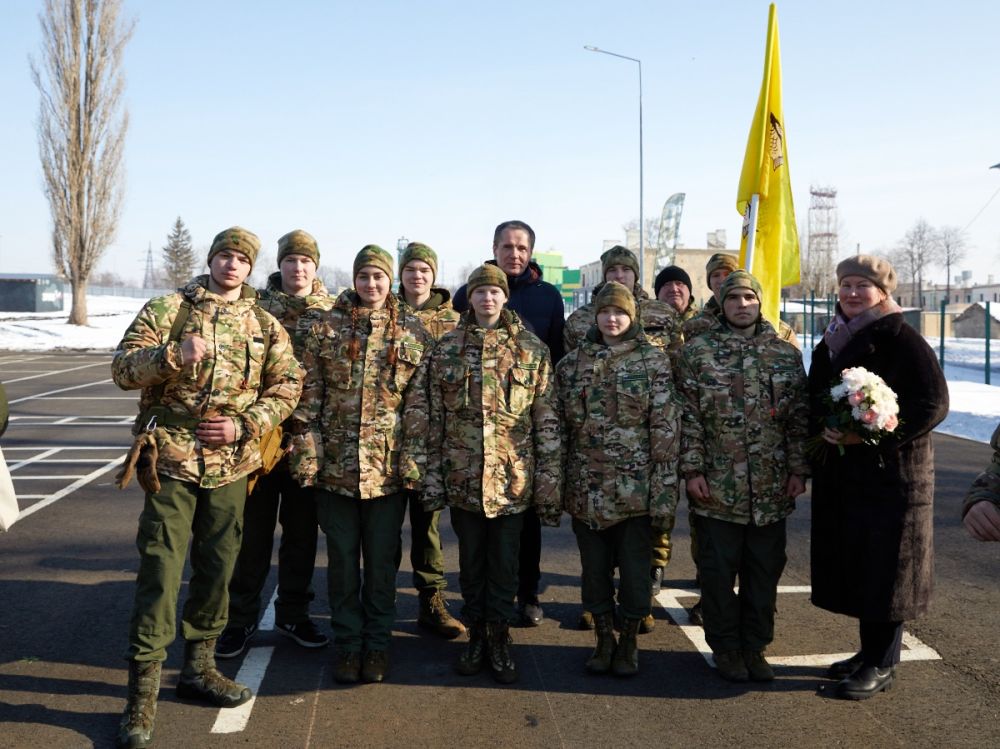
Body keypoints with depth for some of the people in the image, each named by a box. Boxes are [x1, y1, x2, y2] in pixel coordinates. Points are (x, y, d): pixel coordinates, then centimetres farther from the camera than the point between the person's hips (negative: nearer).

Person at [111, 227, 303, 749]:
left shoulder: (265, 324, 9)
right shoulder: (166, 310, 2)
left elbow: (287, 385, 8)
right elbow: (122, 368, -3)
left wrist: (246, 424, -6)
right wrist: (173, 354, -22)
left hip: (232, 465, 3)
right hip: (172, 459, -3)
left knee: (216, 567, 12)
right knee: (160, 570, -5)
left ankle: (199, 666, 28)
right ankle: (143, 690, 4)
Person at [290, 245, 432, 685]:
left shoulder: (413, 332, 2)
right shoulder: (326, 327, 3)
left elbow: (419, 403, 0)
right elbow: (308, 398, 1)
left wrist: (412, 461, -6)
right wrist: (308, 455, -6)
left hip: (388, 466, 0)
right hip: (335, 463, 1)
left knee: (382, 558, 10)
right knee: (342, 558, 10)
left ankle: (377, 643, 25)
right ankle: (347, 641, 25)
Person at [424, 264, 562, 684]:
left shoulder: (533, 349, 1)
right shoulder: (446, 349, 4)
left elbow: (547, 421, 0)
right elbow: (434, 417, 5)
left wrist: (550, 483, -4)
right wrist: (432, 477, 0)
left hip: (513, 476, -1)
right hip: (462, 476, 1)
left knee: (504, 562, 9)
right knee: (471, 560, 13)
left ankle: (499, 638, 25)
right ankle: (476, 635, 28)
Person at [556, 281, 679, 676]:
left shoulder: (654, 361, -2)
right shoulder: (571, 363, 6)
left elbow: (666, 431, -5)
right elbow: (559, 426, 8)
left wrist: (664, 492, -10)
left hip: (635, 489, -2)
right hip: (586, 490, 2)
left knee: (635, 568, 7)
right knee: (594, 568, 11)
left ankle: (629, 640, 26)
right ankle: (603, 639, 28)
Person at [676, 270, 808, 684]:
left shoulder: (787, 354, 7)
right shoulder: (696, 351, -1)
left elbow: (799, 416, 8)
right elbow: (688, 416, -3)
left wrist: (798, 469, 2)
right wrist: (692, 470, -8)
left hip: (772, 490, 3)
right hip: (716, 488, -2)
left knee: (765, 571, 11)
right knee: (719, 571, 6)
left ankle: (755, 647, 26)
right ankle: (725, 648, 23)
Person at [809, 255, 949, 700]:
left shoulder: (904, 342, -11)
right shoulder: (831, 344, 11)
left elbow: (934, 405, -15)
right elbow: (814, 398, 17)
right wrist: (822, 427, -6)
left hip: (892, 474, -7)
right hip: (839, 475, 7)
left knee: (884, 567, 1)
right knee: (853, 564, 13)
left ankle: (881, 666, 13)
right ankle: (869, 651, 28)